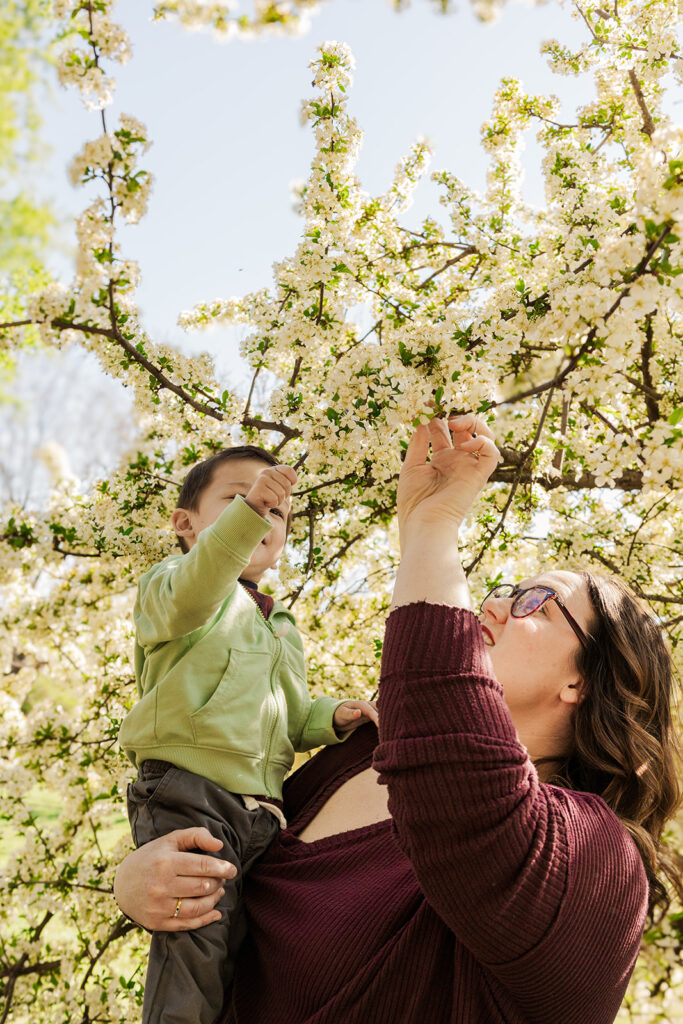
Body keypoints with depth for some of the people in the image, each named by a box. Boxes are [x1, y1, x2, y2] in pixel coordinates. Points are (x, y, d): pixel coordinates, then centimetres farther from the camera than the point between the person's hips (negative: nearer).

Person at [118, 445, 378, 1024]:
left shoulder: (283, 629, 28)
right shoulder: (171, 583, 4)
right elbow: (187, 599, -24)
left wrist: (331, 717, 7)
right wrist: (246, 512, -38)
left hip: (261, 809, 8)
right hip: (187, 792, -7)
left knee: (246, 952, 9)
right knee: (197, 942, -19)